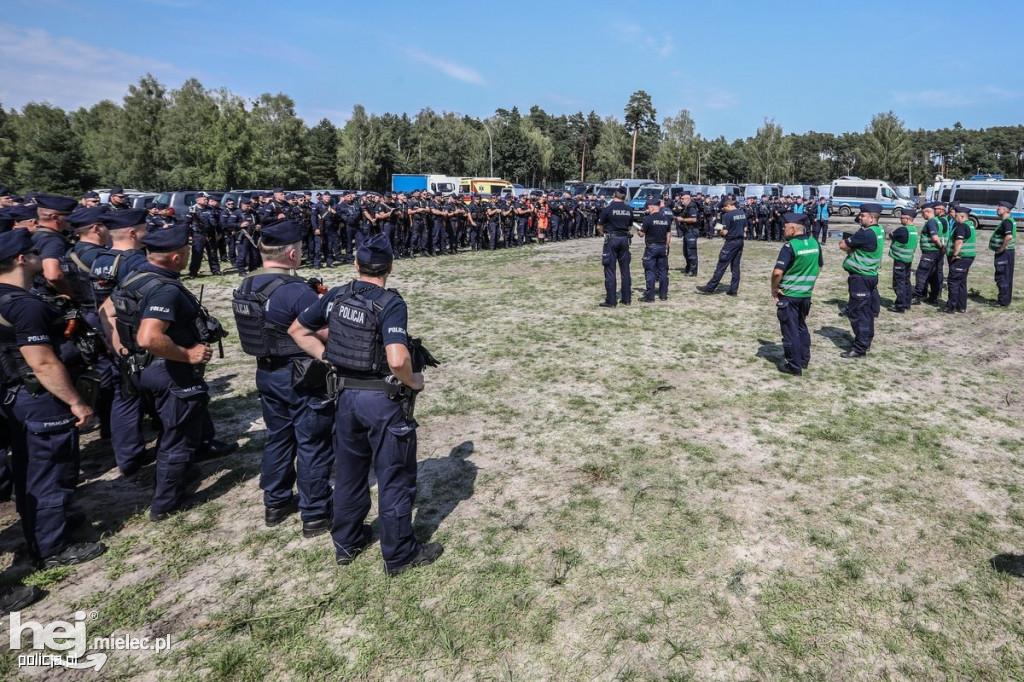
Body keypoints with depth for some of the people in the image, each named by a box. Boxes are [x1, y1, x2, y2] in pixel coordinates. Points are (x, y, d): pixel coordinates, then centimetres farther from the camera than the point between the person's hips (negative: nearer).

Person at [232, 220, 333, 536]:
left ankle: (275, 504, 34)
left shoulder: (246, 286, 2)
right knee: (312, 444, 4)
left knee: (278, 437, 21)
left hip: (266, 373, 8)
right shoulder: (297, 291, -24)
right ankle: (315, 515, 15)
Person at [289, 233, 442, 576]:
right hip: (383, 399, -6)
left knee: (348, 471, 21)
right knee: (395, 478, 9)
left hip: (345, 394, 6)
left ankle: (347, 542, 38)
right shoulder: (391, 304, -19)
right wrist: (413, 382, -12)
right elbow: (397, 360, -31)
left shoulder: (336, 296, 0)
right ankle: (399, 554, 22)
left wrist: (329, 359, 8)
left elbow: (297, 330, 10)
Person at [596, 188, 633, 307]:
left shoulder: (608, 209, -9)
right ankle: (627, 298, 17)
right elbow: (629, 226, 11)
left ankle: (610, 301, -2)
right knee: (625, 270, 11)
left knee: (610, 270, -1)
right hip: (624, 239, 4)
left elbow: (599, 227, -5)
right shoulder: (629, 209, 3)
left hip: (612, 239, -4)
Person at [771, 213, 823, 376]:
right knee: (802, 327, 22)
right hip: (806, 294, 7)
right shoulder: (815, 243, 3)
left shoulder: (790, 246, -19)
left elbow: (777, 272, -25)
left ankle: (794, 366, 8)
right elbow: (819, 266, 15)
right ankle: (804, 360, 31)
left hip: (788, 295, -7)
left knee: (790, 330, 2)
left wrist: (774, 289, -11)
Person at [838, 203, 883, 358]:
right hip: (871, 275, 10)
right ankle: (866, 341, 27)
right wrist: (851, 247, -6)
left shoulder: (865, 233, -22)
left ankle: (860, 348, -4)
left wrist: (847, 243, 3)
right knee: (867, 311, 16)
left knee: (856, 312, -6)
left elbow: (842, 245, -16)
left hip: (860, 277, -10)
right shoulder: (879, 230, 8)